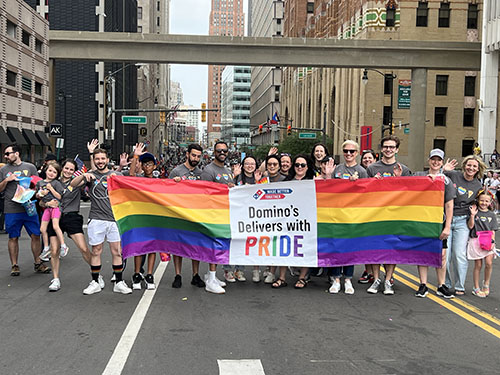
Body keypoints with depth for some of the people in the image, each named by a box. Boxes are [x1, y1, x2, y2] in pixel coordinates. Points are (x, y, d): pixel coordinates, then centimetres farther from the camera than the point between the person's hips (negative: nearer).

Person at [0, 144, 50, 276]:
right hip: (12, 210, 0)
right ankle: (14, 265, 16)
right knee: (13, 238, 5)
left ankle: (38, 263, 15)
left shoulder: (30, 167, 8)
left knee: (35, 235, 2)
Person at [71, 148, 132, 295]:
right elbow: (73, 184, -4)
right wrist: (84, 176, -23)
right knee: (96, 251, 5)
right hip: (96, 219, 0)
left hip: (114, 218, 1)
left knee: (117, 251, 1)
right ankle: (95, 283, 15)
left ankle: (119, 283, 11)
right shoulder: (90, 175, 8)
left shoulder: (116, 175, 11)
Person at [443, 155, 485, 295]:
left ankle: (460, 286, 10)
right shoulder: (452, 175, -1)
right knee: (445, 254, -3)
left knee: (459, 254, -4)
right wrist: (443, 171, -12)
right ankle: (445, 284, 14)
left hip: (462, 221, 1)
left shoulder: (478, 186, 7)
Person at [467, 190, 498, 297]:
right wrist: (472, 215, -17)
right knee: (478, 265, 3)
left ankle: (486, 283, 12)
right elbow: (470, 226, -5)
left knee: (489, 263, -11)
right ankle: (476, 288, 13)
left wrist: (492, 242, -3)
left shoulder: (491, 214, 9)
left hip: (488, 242, 2)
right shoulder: (475, 211, 1)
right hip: (476, 241, -2)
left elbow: (493, 231, 8)